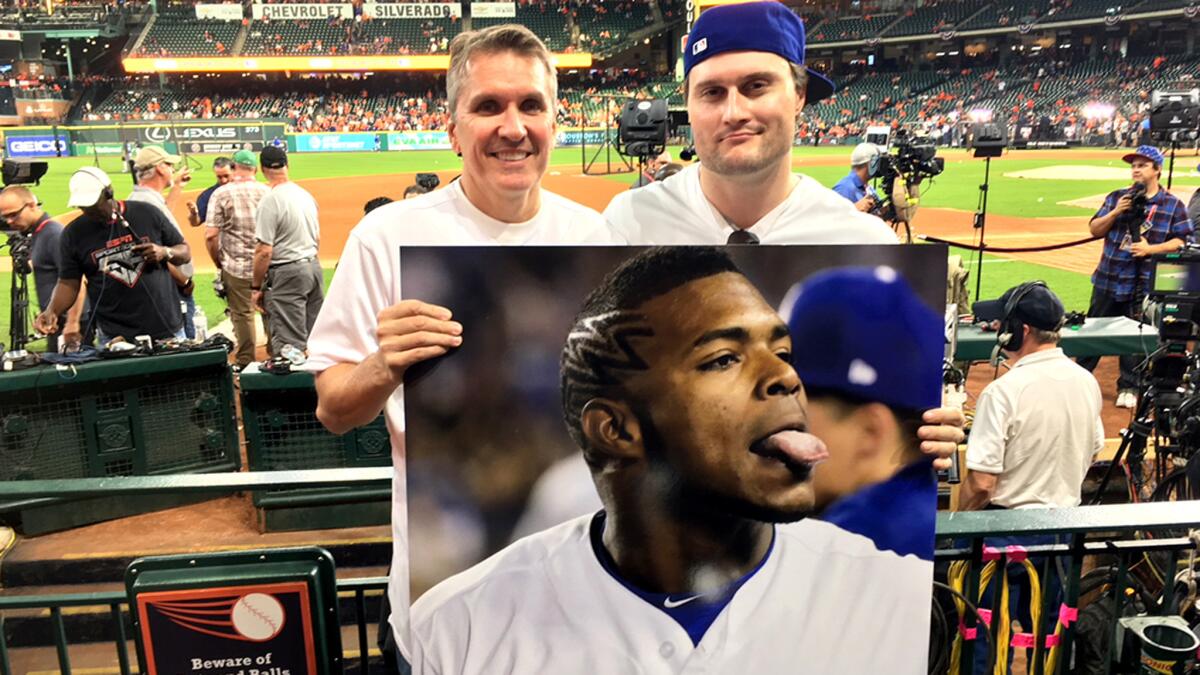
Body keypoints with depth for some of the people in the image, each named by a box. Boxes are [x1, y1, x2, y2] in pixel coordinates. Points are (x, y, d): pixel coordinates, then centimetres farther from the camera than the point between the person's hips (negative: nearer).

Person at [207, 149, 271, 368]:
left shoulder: (221, 193, -5)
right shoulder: (267, 191, 2)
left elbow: (210, 235, -9)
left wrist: (219, 263, 4)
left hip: (236, 266, -2)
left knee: (242, 314, 6)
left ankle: (246, 363, 12)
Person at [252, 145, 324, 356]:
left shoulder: (270, 201, -15)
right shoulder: (306, 194, 8)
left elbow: (264, 251, -16)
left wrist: (256, 287, -8)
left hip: (287, 274, -8)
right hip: (314, 267, 8)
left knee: (290, 343, -4)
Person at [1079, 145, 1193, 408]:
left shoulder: (1173, 205, 0)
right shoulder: (1117, 197, 6)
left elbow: (1181, 241, -2)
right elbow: (1094, 230, 4)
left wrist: (1150, 249, -16)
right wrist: (1116, 212, -11)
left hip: (1144, 284, -2)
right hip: (1108, 279, 2)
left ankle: (1128, 388, 18)